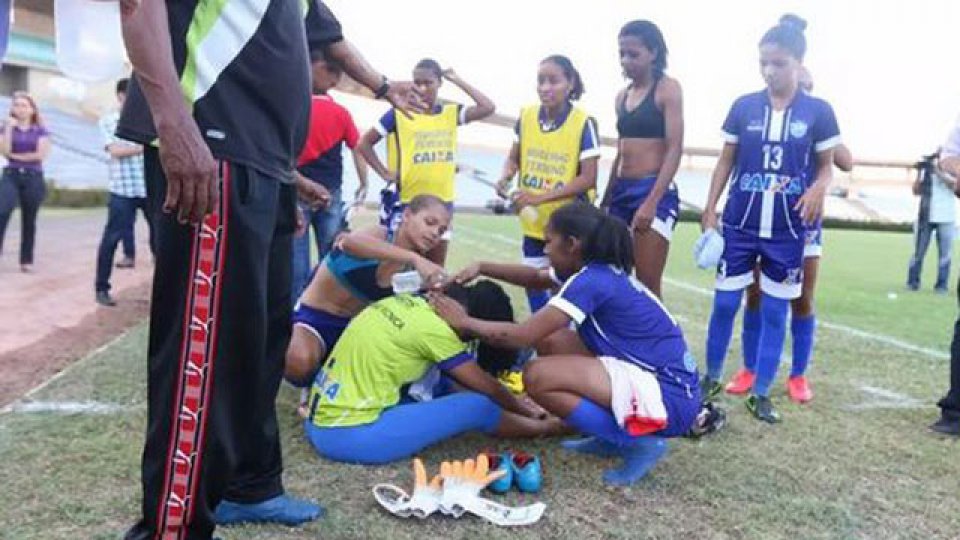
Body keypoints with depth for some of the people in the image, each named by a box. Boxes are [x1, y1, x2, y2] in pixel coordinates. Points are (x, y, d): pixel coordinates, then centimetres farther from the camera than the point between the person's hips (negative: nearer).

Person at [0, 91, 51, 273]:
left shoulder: (41, 130, 5)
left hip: (33, 177, 0)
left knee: (28, 221, 4)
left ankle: (26, 261, 10)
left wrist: (16, 156, -5)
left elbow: (41, 154, -7)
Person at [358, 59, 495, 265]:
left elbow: (488, 108, -6)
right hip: (405, 202, -4)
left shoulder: (451, 113, 5)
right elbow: (365, 143, 0)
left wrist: (458, 80, -1)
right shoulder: (399, 113, -5)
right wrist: (385, 173, -7)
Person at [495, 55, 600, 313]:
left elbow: (588, 179, -19)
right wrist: (506, 178, -15)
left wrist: (541, 197, -27)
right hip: (534, 222, 5)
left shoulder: (584, 123, -17)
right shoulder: (526, 116, -4)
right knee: (533, 283, 16)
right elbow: (514, 158, 9)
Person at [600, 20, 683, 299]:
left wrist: (652, 202, -20)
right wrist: (605, 200, 18)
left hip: (655, 192, -7)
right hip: (622, 191, 7)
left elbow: (675, 148, -11)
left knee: (647, 285, -9)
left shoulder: (667, 88, -3)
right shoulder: (622, 96, 16)